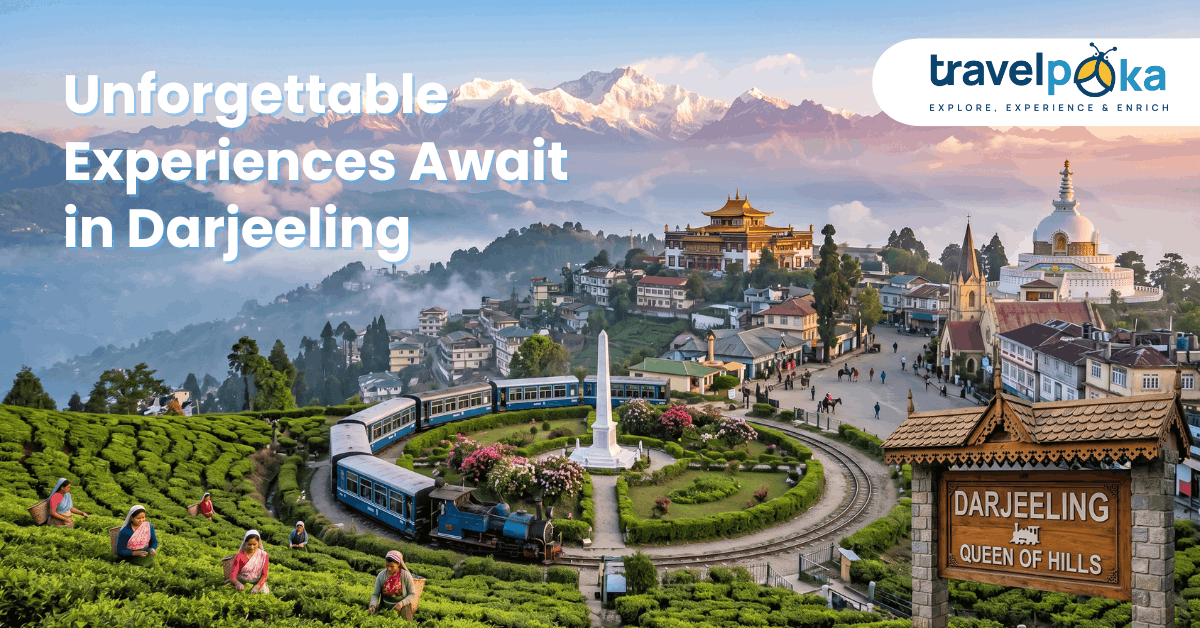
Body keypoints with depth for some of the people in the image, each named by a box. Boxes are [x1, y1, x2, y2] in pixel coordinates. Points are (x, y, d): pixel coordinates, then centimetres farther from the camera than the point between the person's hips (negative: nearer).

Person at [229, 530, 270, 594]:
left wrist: (257, 586, -26)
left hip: (258, 584, 1)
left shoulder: (263, 555, 2)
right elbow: (232, 576, -9)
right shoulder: (239, 557, -1)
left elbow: (264, 575, -5)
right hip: (242, 585, -1)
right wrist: (238, 583, -33)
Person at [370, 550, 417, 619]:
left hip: (402, 607, -2)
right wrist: (373, 606, -23)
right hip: (385, 607, 2)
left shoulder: (406, 575, -13)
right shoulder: (381, 575, -6)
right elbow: (375, 594, -4)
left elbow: (412, 594, -6)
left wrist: (402, 603, -22)